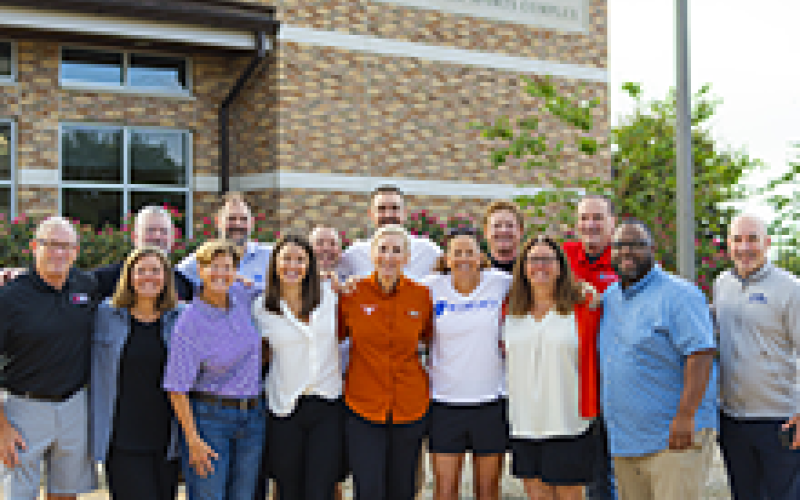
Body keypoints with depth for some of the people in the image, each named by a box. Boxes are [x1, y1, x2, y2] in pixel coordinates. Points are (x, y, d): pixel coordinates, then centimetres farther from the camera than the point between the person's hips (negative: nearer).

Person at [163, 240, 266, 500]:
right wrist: (193, 441, -16)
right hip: (208, 417, -5)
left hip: (252, 418, 6)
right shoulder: (189, 323, -14)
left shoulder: (241, 296, 0)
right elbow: (177, 389, -13)